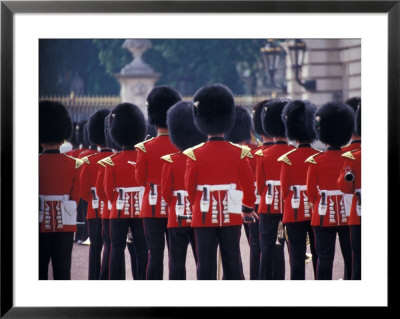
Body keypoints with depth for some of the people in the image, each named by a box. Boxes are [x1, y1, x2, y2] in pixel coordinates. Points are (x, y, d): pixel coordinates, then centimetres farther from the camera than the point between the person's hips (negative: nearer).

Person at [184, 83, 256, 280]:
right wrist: (247, 208, 21)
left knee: (206, 263, 2)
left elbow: (189, 187, 2)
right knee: (232, 263, 6)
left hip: (204, 217, -1)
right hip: (231, 218, 1)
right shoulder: (239, 153, -4)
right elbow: (249, 186, 4)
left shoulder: (194, 155, -7)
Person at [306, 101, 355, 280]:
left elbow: (311, 191, -1)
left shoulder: (315, 161, -8)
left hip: (323, 217, -2)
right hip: (348, 216, 2)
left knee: (325, 258, 2)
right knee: (351, 257, 8)